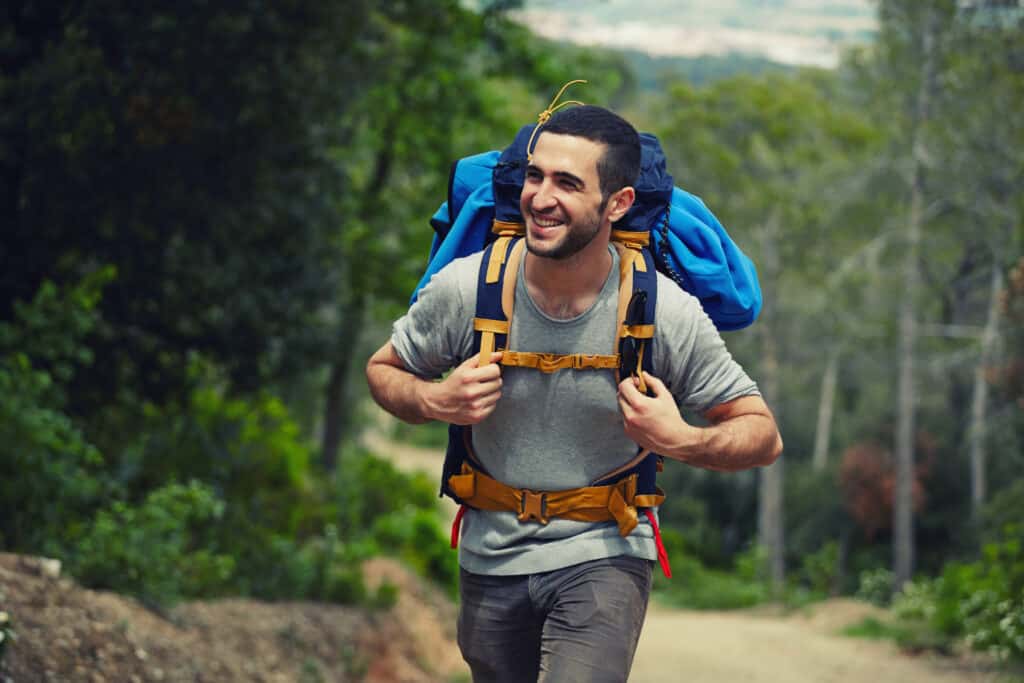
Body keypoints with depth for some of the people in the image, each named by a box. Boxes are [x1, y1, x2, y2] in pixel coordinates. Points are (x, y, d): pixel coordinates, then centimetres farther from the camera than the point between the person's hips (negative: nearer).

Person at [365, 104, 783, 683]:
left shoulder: (668, 313, -15)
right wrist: (435, 402, -15)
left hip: (604, 554, -3)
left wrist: (681, 442, -25)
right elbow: (383, 369, 6)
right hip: (491, 560, 3)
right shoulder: (464, 288, -12)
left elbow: (763, 435, -6)